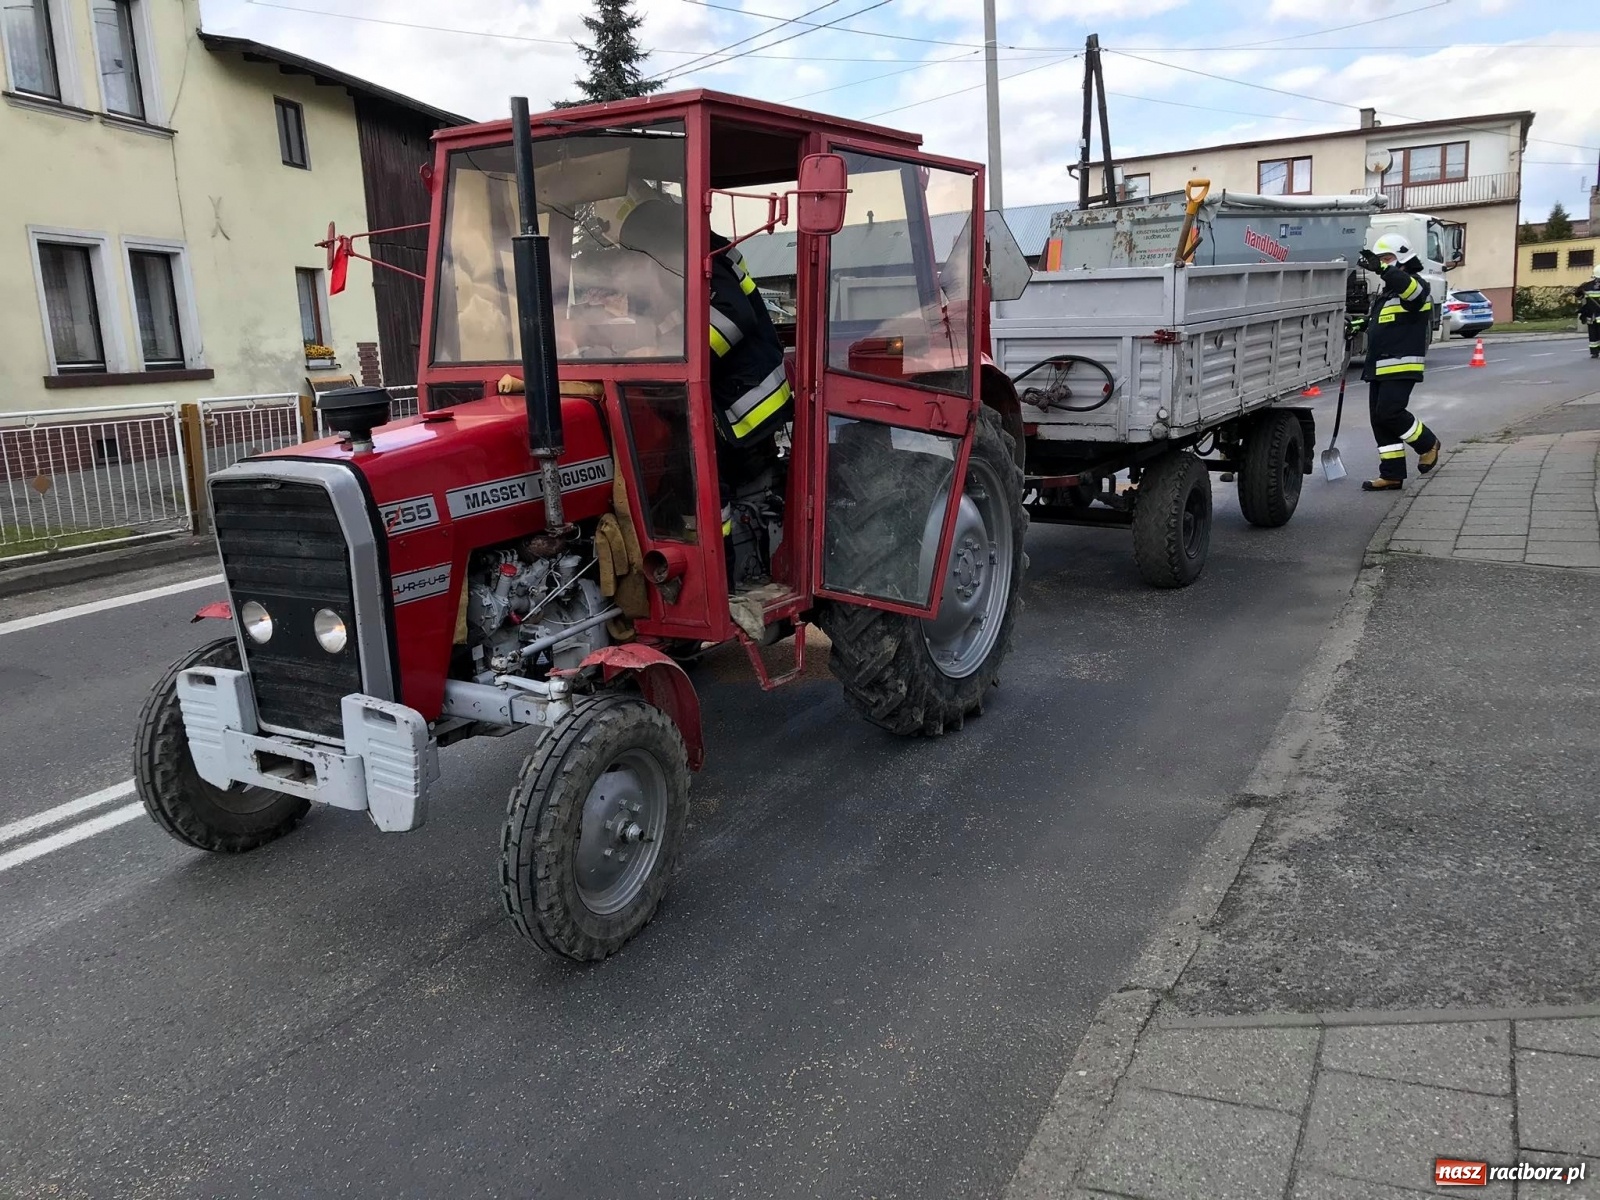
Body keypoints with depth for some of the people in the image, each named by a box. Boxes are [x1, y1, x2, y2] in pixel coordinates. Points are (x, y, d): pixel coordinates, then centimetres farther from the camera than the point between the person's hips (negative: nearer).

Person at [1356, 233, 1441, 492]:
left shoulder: (1416, 284, -7)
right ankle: (1392, 475, 10)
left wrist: (1382, 269, -47)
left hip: (1402, 366, -9)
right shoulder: (1387, 290, 22)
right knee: (1379, 418, 5)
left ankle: (1427, 444, 10)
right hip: (1380, 367, 9)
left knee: (1389, 413, -17)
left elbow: (1407, 286, -34)